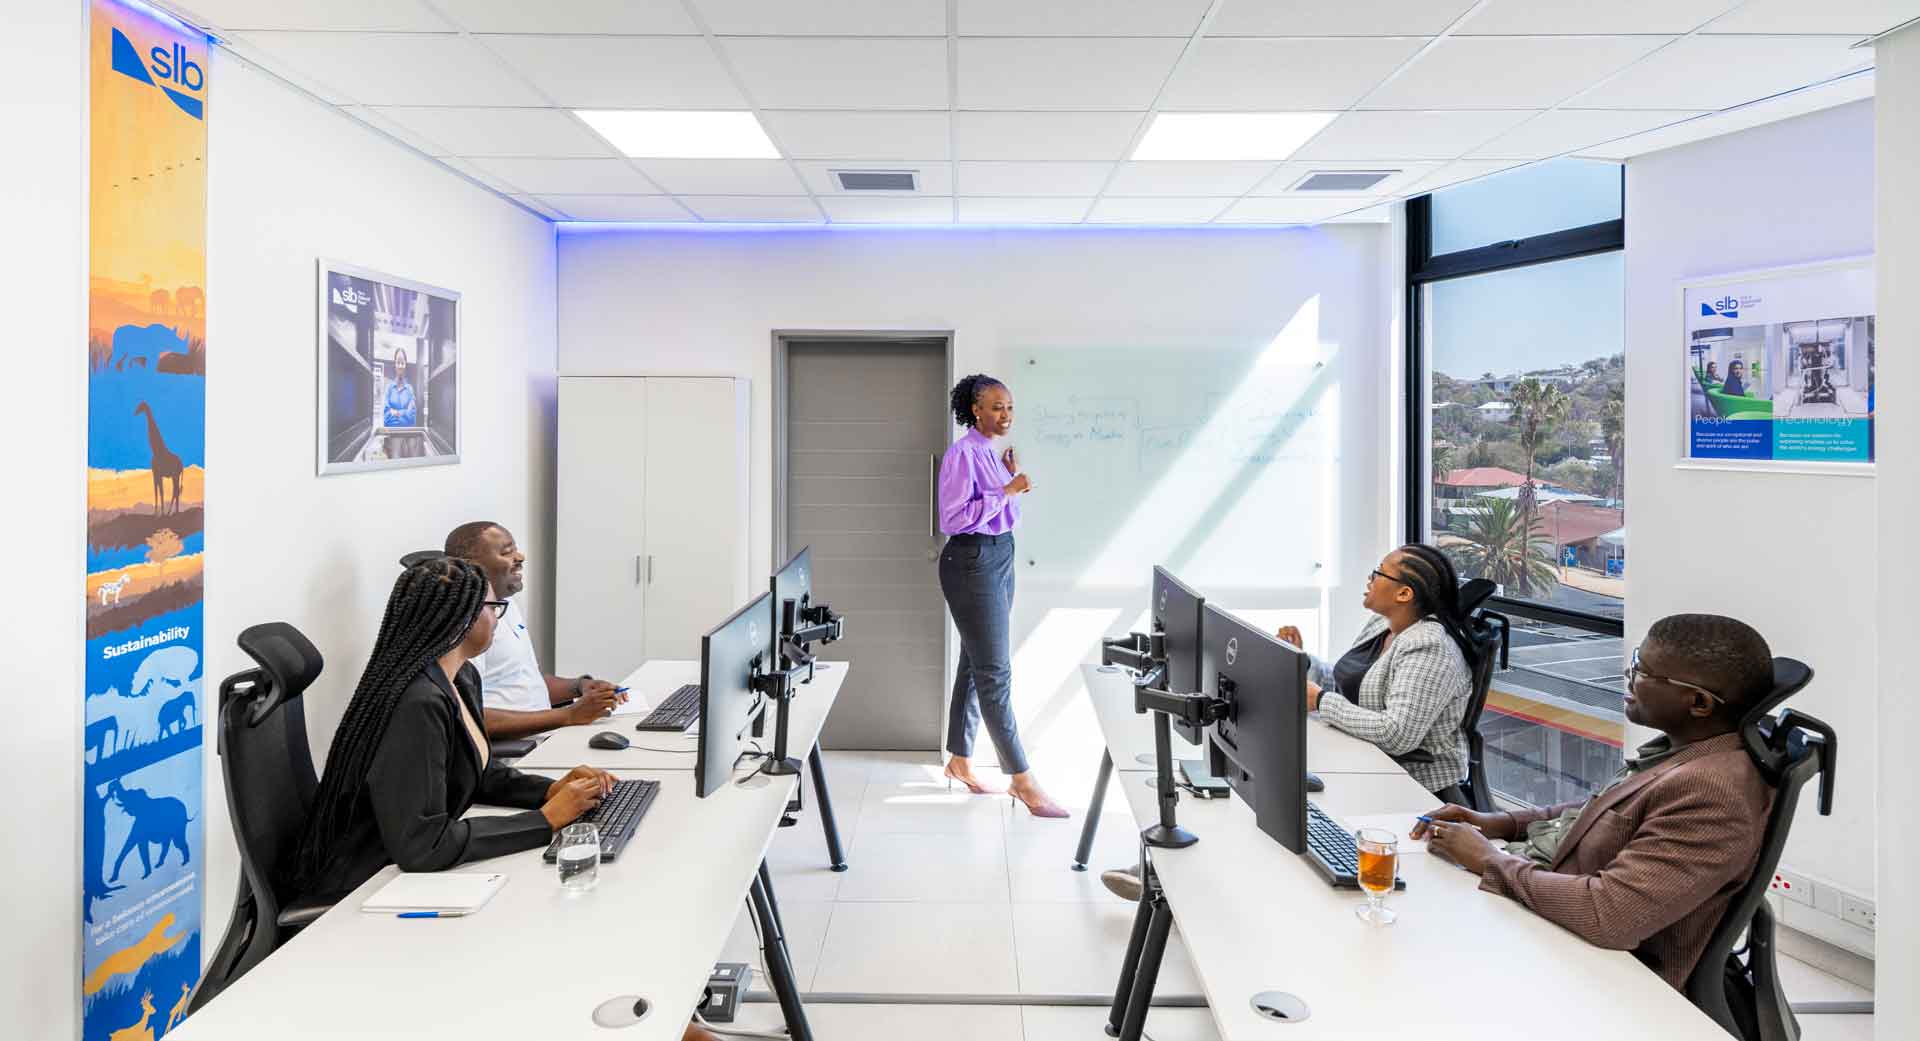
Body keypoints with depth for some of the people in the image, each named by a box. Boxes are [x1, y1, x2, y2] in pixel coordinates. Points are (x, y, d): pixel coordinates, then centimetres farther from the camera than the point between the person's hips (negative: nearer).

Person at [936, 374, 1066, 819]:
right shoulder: (963, 454, -12)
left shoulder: (991, 453, 14)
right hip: (972, 563, -10)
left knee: (976, 665, 15)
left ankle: (960, 761, 26)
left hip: (1000, 558, 10)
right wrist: (1007, 491, -20)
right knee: (995, 673, -7)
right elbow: (955, 518, -20)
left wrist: (1012, 479, 7)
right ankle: (1023, 781, -3)